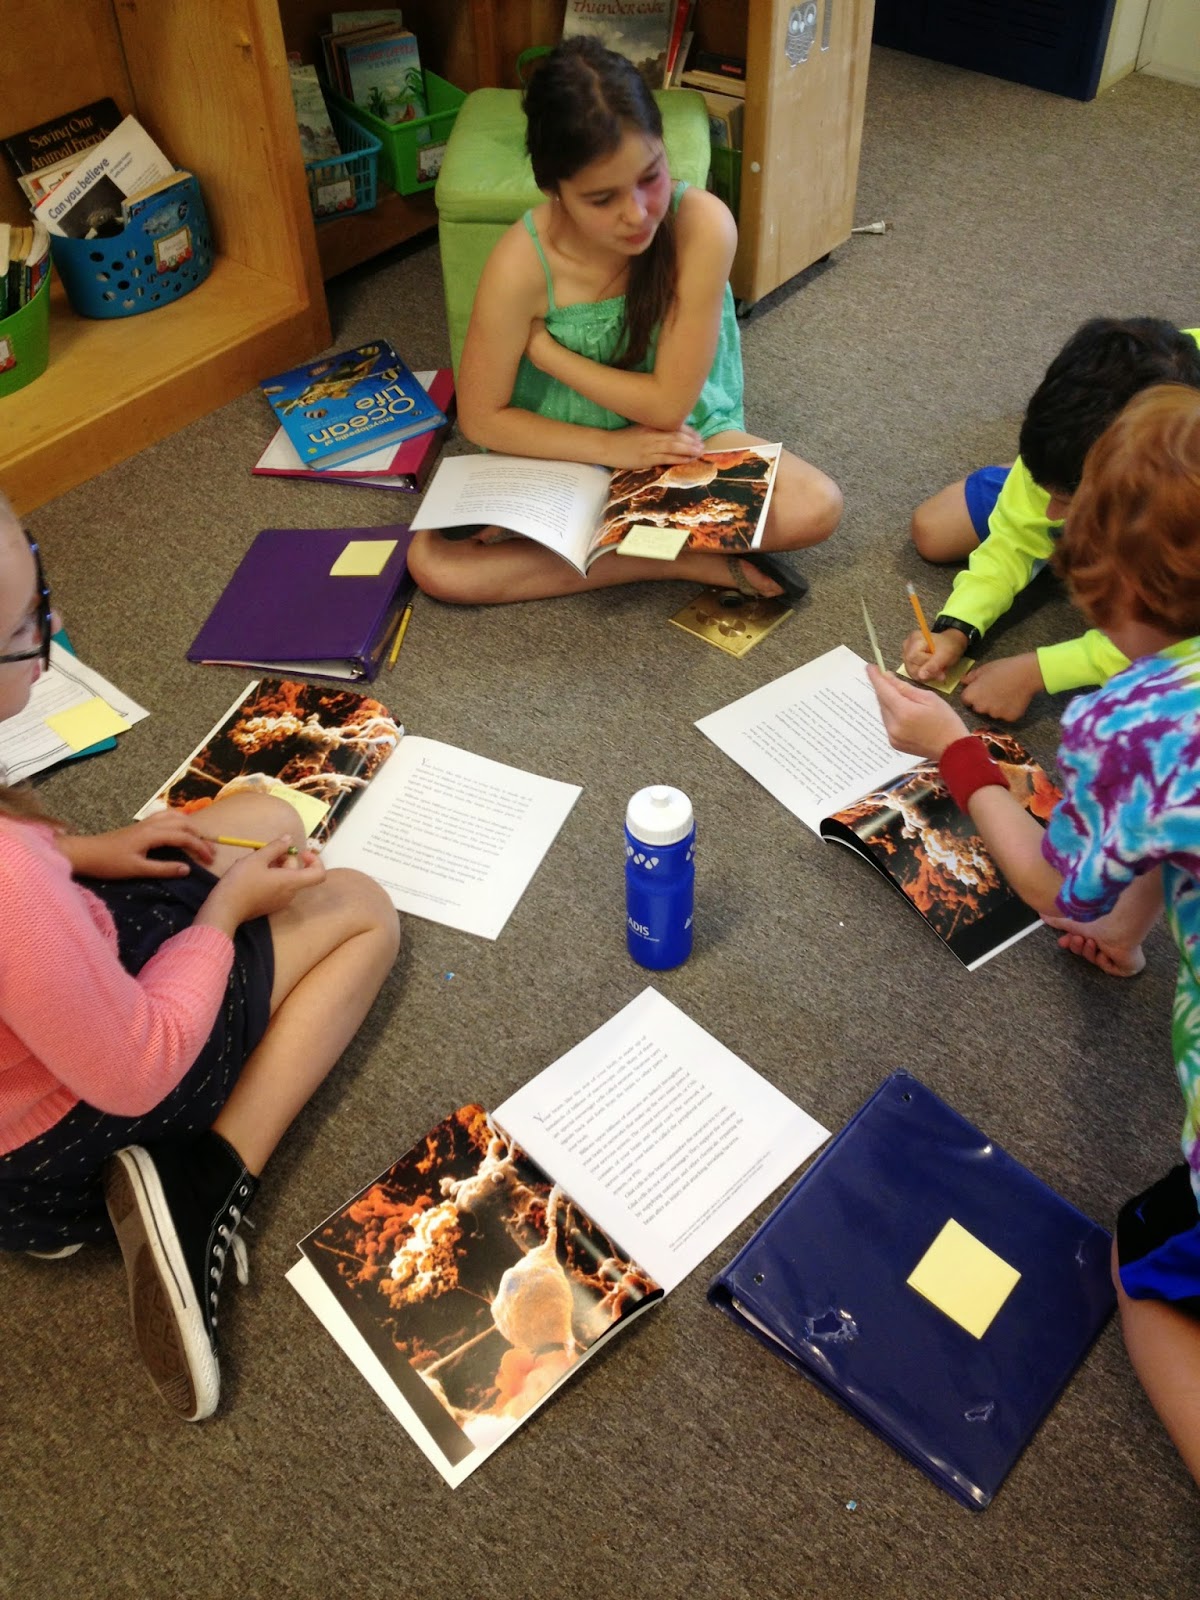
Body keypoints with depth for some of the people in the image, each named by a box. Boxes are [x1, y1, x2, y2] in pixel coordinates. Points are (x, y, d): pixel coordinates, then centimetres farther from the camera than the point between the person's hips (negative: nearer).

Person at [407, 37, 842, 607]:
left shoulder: (702, 225, -25)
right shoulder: (522, 265, -24)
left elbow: (669, 404, -20)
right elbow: (481, 418, -13)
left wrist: (541, 344, -18)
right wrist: (608, 447, -19)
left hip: (682, 440, 0)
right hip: (571, 455, 1)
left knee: (817, 507, -25)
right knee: (434, 563, -21)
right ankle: (690, 562, -17)